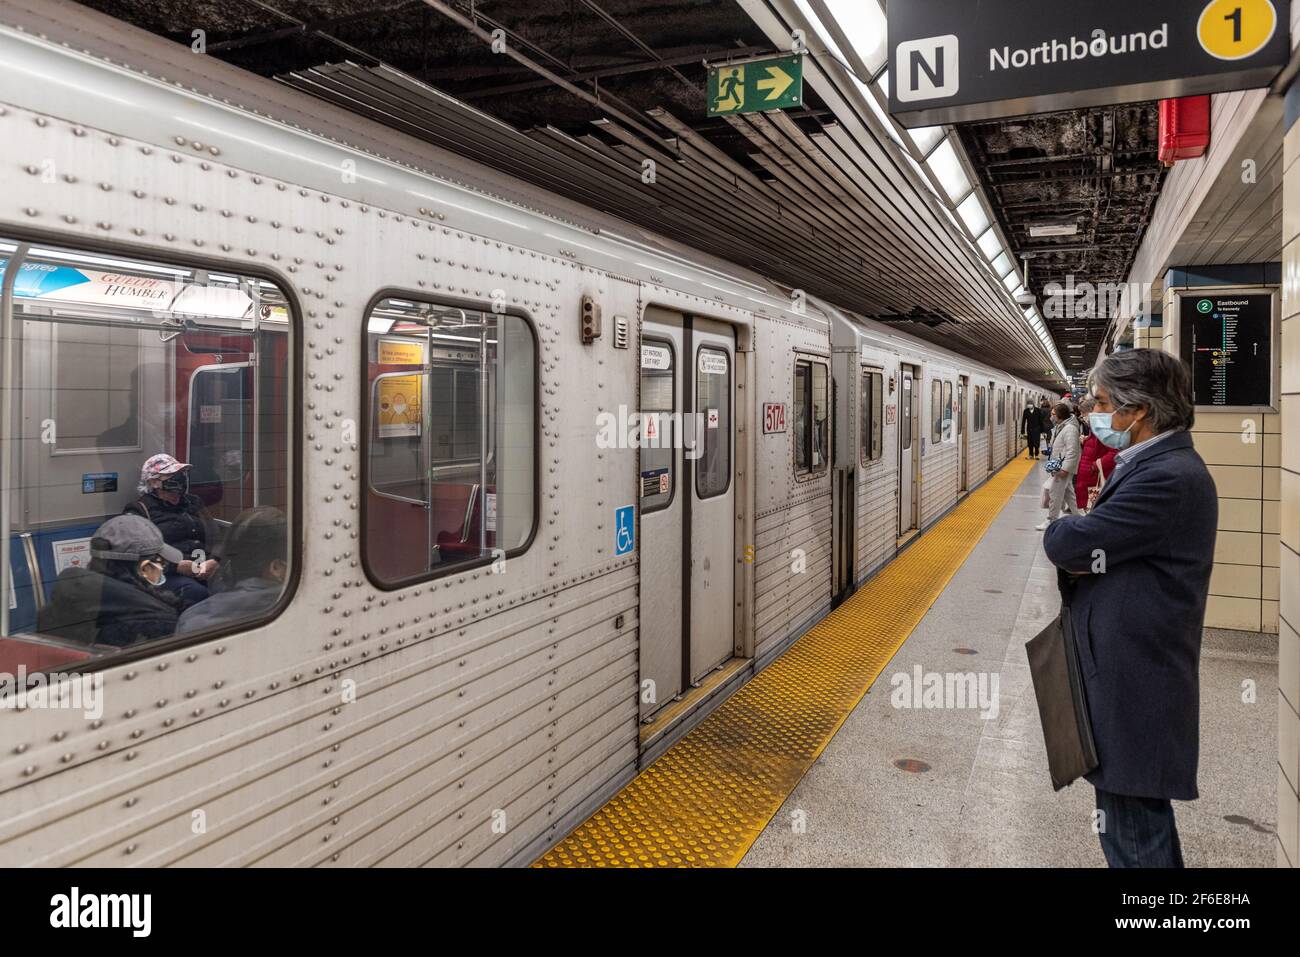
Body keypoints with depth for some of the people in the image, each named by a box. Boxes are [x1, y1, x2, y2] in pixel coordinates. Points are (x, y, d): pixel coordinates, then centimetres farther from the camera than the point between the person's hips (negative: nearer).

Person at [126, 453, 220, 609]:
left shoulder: (194, 504, 27)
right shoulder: (139, 511, 11)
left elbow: (214, 537, 15)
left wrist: (215, 561, -7)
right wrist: (177, 566, -15)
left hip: (206, 571, 4)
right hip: (167, 574, -4)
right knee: (195, 592, -37)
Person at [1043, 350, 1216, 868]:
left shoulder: (1170, 477, -21)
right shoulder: (1157, 465, 12)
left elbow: (1067, 544, -23)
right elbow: (1102, 552, 12)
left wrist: (1057, 526, -1)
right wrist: (1081, 555, -10)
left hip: (1135, 691, -10)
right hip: (1132, 681, 10)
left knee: (1133, 839, 1)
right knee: (1135, 822, 23)